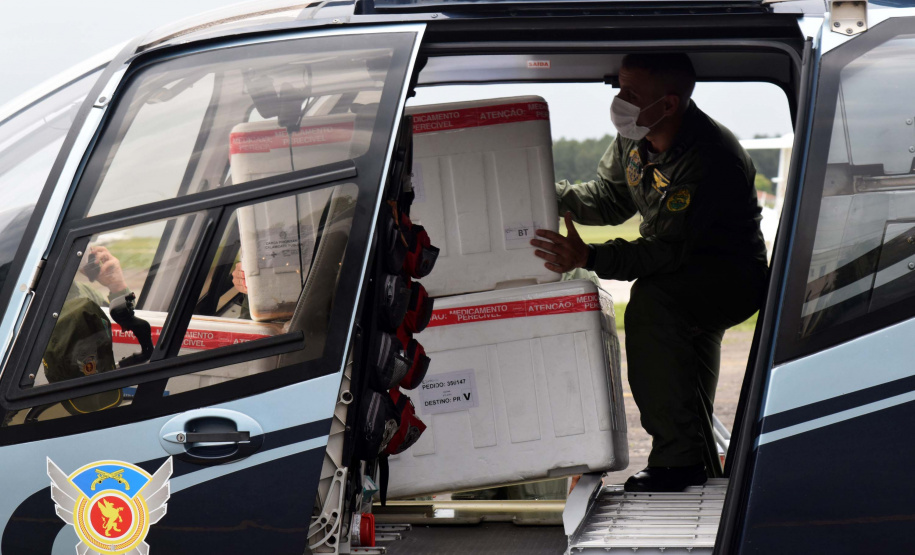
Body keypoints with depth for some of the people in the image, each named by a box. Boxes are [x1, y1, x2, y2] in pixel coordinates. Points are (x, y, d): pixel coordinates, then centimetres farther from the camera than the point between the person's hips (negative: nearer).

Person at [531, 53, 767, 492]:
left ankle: (680, 459, -29)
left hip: (733, 278, -10)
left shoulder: (713, 160, -31)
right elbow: (610, 197, 9)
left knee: (650, 300, -33)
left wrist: (589, 258, -46)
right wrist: (553, 194, -9)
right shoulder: (634, 138, -4)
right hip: (686, 276, 10)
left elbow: (671, 251, -36)